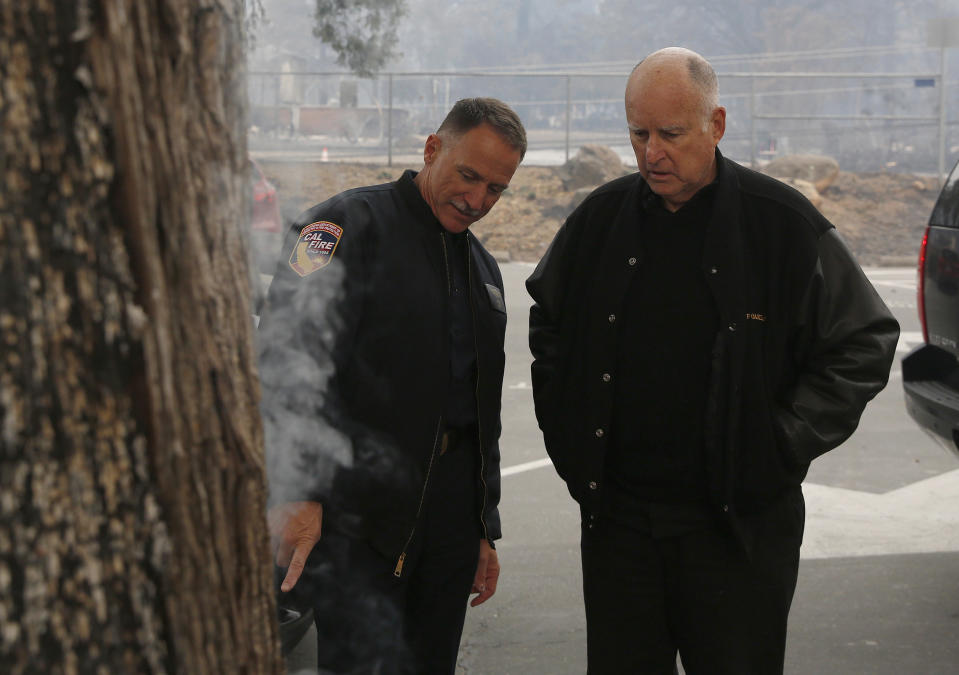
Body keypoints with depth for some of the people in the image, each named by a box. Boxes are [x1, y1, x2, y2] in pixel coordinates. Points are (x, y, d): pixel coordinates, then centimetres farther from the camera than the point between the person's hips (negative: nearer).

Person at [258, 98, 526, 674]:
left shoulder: (483, 269, 20)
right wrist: (297, 492, -25)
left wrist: (485, 531, 22)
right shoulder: (351, 224, -4)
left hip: (451, 515, 7)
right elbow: (290, 355, -17)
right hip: (358, 514, -7)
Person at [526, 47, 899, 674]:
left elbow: (865, 342, 0)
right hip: (617, 514, 3)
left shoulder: (783, 223, -7)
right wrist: (568, 434, 11)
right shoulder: (600, 218, 3)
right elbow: (548, 323, 20)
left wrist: (785, 442, -7)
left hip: (738, 525, -3)